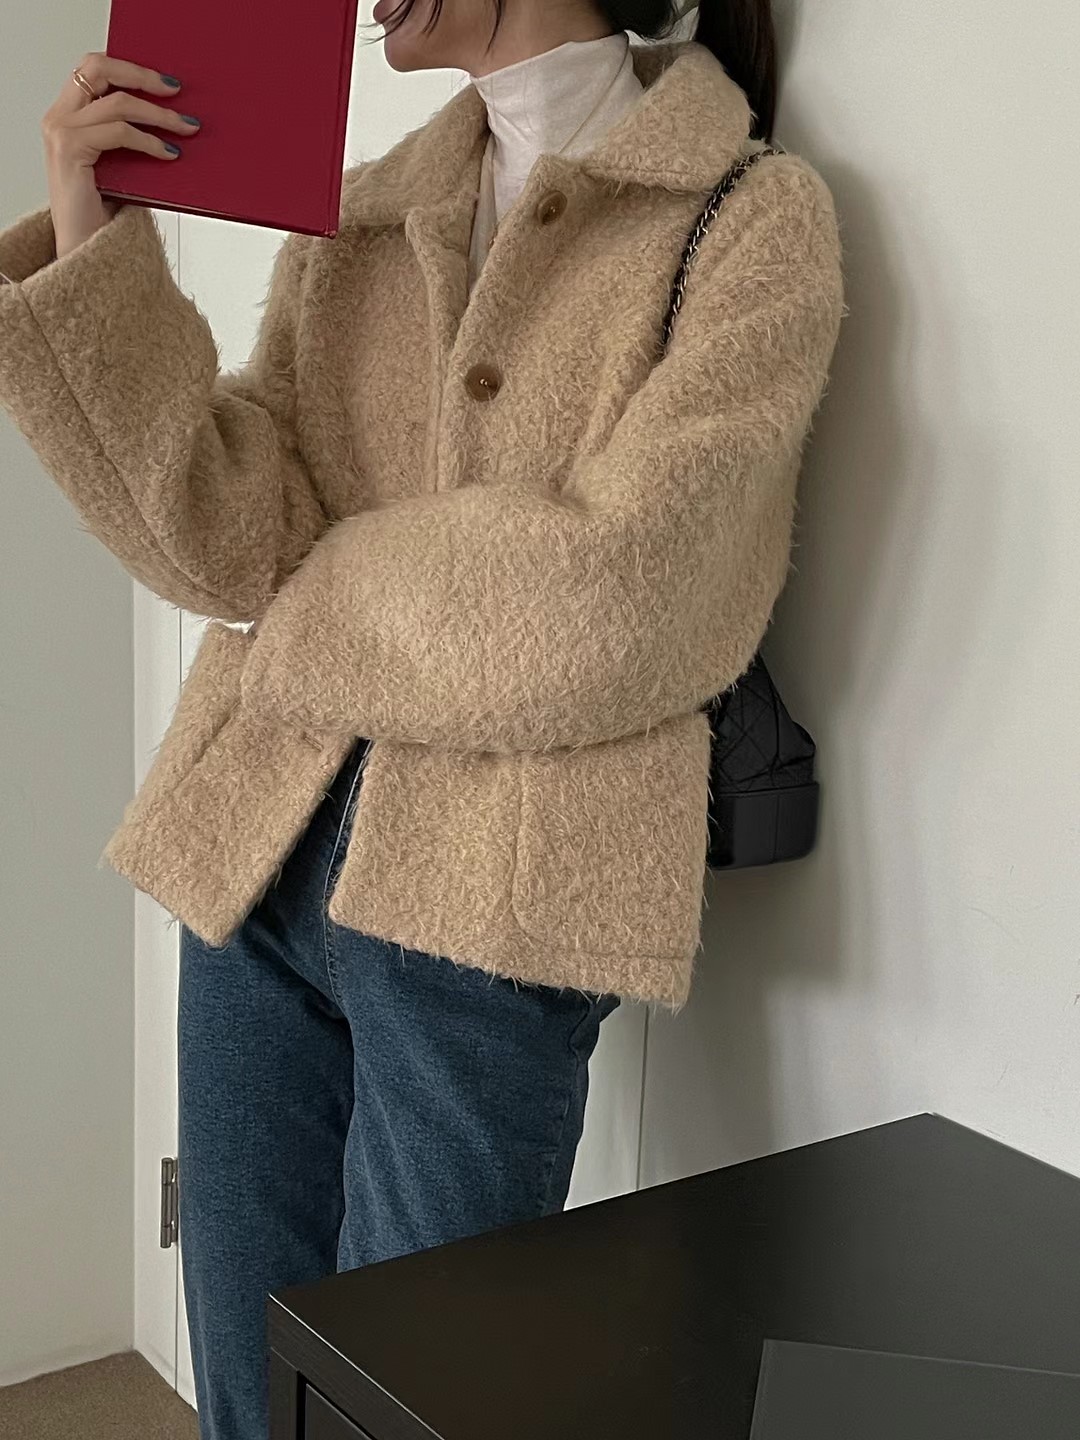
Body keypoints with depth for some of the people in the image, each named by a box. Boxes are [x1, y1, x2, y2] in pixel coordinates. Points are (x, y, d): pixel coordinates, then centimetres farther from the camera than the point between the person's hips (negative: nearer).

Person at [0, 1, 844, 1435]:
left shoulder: (753, 218, -4)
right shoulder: (346, 218, 11)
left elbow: (600, 594, -15)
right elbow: (228, 541, -2)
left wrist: (310, 593, -2)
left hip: (488, 905, -5)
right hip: (257, 862, 5)